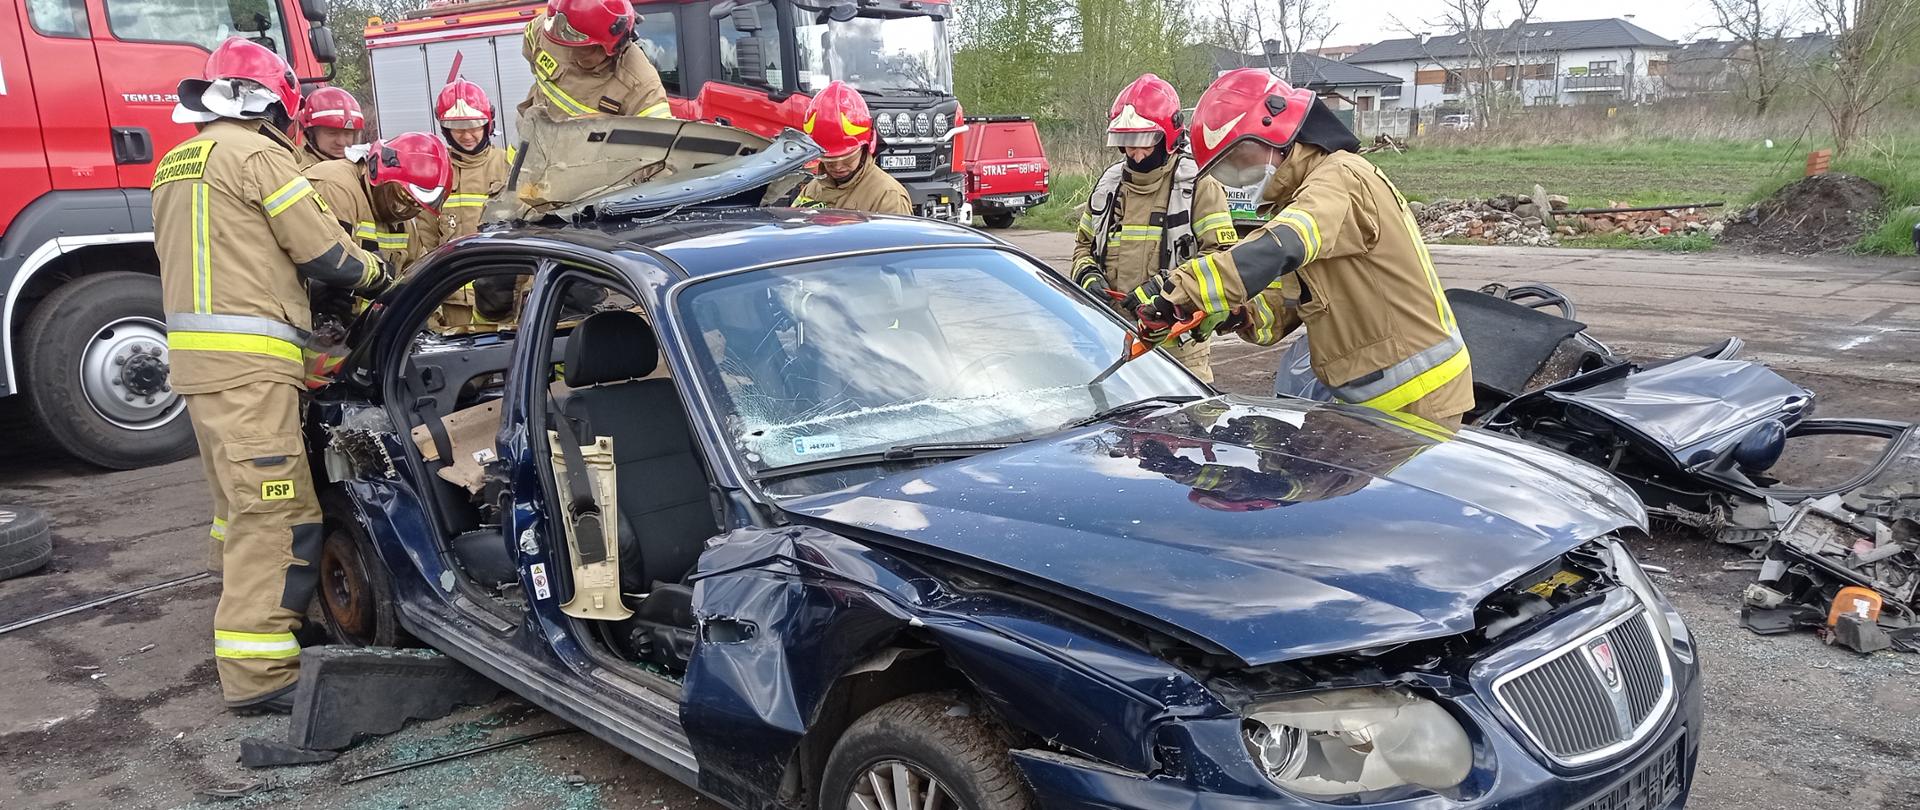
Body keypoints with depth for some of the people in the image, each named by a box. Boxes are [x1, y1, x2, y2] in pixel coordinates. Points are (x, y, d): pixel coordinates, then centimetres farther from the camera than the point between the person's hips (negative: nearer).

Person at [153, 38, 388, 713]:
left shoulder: (176, 165, 23)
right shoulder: (258, 154, -6)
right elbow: (321, 249, -6)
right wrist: (374, 273, 12)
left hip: (197, 354, 10)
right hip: (246, 359, -10)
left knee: (240, 503, 21)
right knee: (275, 512, -12)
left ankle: (245, 609, 34)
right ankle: (258, 672, -13)